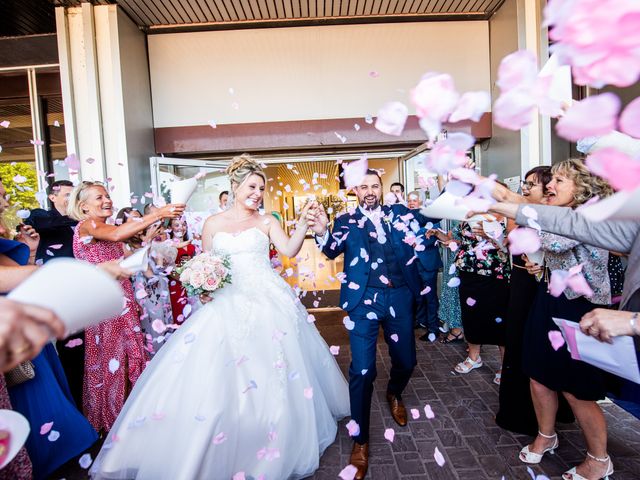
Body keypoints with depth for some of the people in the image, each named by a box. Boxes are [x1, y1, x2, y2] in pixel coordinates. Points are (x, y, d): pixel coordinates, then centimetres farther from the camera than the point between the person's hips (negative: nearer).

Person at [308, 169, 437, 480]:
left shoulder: (397, 213, 9)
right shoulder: (347, 221, 3)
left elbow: (432, 213, 2)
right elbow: (333, 250, -12)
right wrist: (322, 234, -33)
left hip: (400, 297, 3)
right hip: (364, 299, -2)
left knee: (406, 360, 13)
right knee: (362, 370, -4)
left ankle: (394, 394, 50)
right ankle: (360, 441, 17)